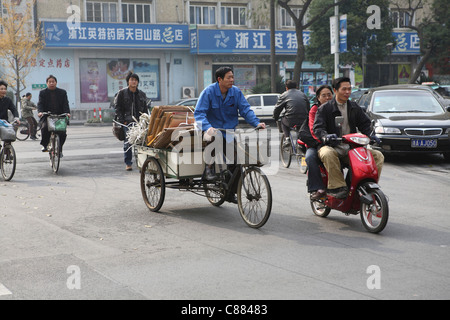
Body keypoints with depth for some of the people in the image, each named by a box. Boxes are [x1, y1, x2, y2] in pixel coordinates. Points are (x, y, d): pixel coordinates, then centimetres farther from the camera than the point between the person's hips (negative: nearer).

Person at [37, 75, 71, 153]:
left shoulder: (62, 92, 11)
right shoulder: (42, 93, 10)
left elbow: (65, 104, 2)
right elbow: (40, 103, -1)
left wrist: (67, 112, -17)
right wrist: (40, 112, -22)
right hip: (46, 116, -1)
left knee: (63, 133, -14)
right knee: (44, 128, -28)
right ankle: (44, 145, -7)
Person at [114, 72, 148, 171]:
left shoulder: (142, 94, 13)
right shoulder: (122, 93, 3)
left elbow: (145, 109, 17)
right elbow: (117, 108, 2)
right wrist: (122, 121, -7)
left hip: (139, 122, 2)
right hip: (127, 122, -2)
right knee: (127, 143, 0)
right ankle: (128, 163, 8)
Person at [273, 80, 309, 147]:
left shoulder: (284, 95, 8)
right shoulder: (303, 94, 19)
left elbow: (277, 109, 8)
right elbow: (308, 109, 24)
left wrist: (276, 118, 25)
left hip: (290, 121, -3)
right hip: (303, 122, 3)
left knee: (283, 121, 28)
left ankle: (286, 139, 11)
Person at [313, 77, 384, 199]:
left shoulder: (355, 107, 18)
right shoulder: (325, 108, 3)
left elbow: (364, 123, 18)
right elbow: (318, 127, -7)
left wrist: (370, 135, -4)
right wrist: (325, 136, -30)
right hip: (332, 146, -4)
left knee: (378, 156, -12)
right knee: (327, 154, -41)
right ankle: (337, 186, -38)